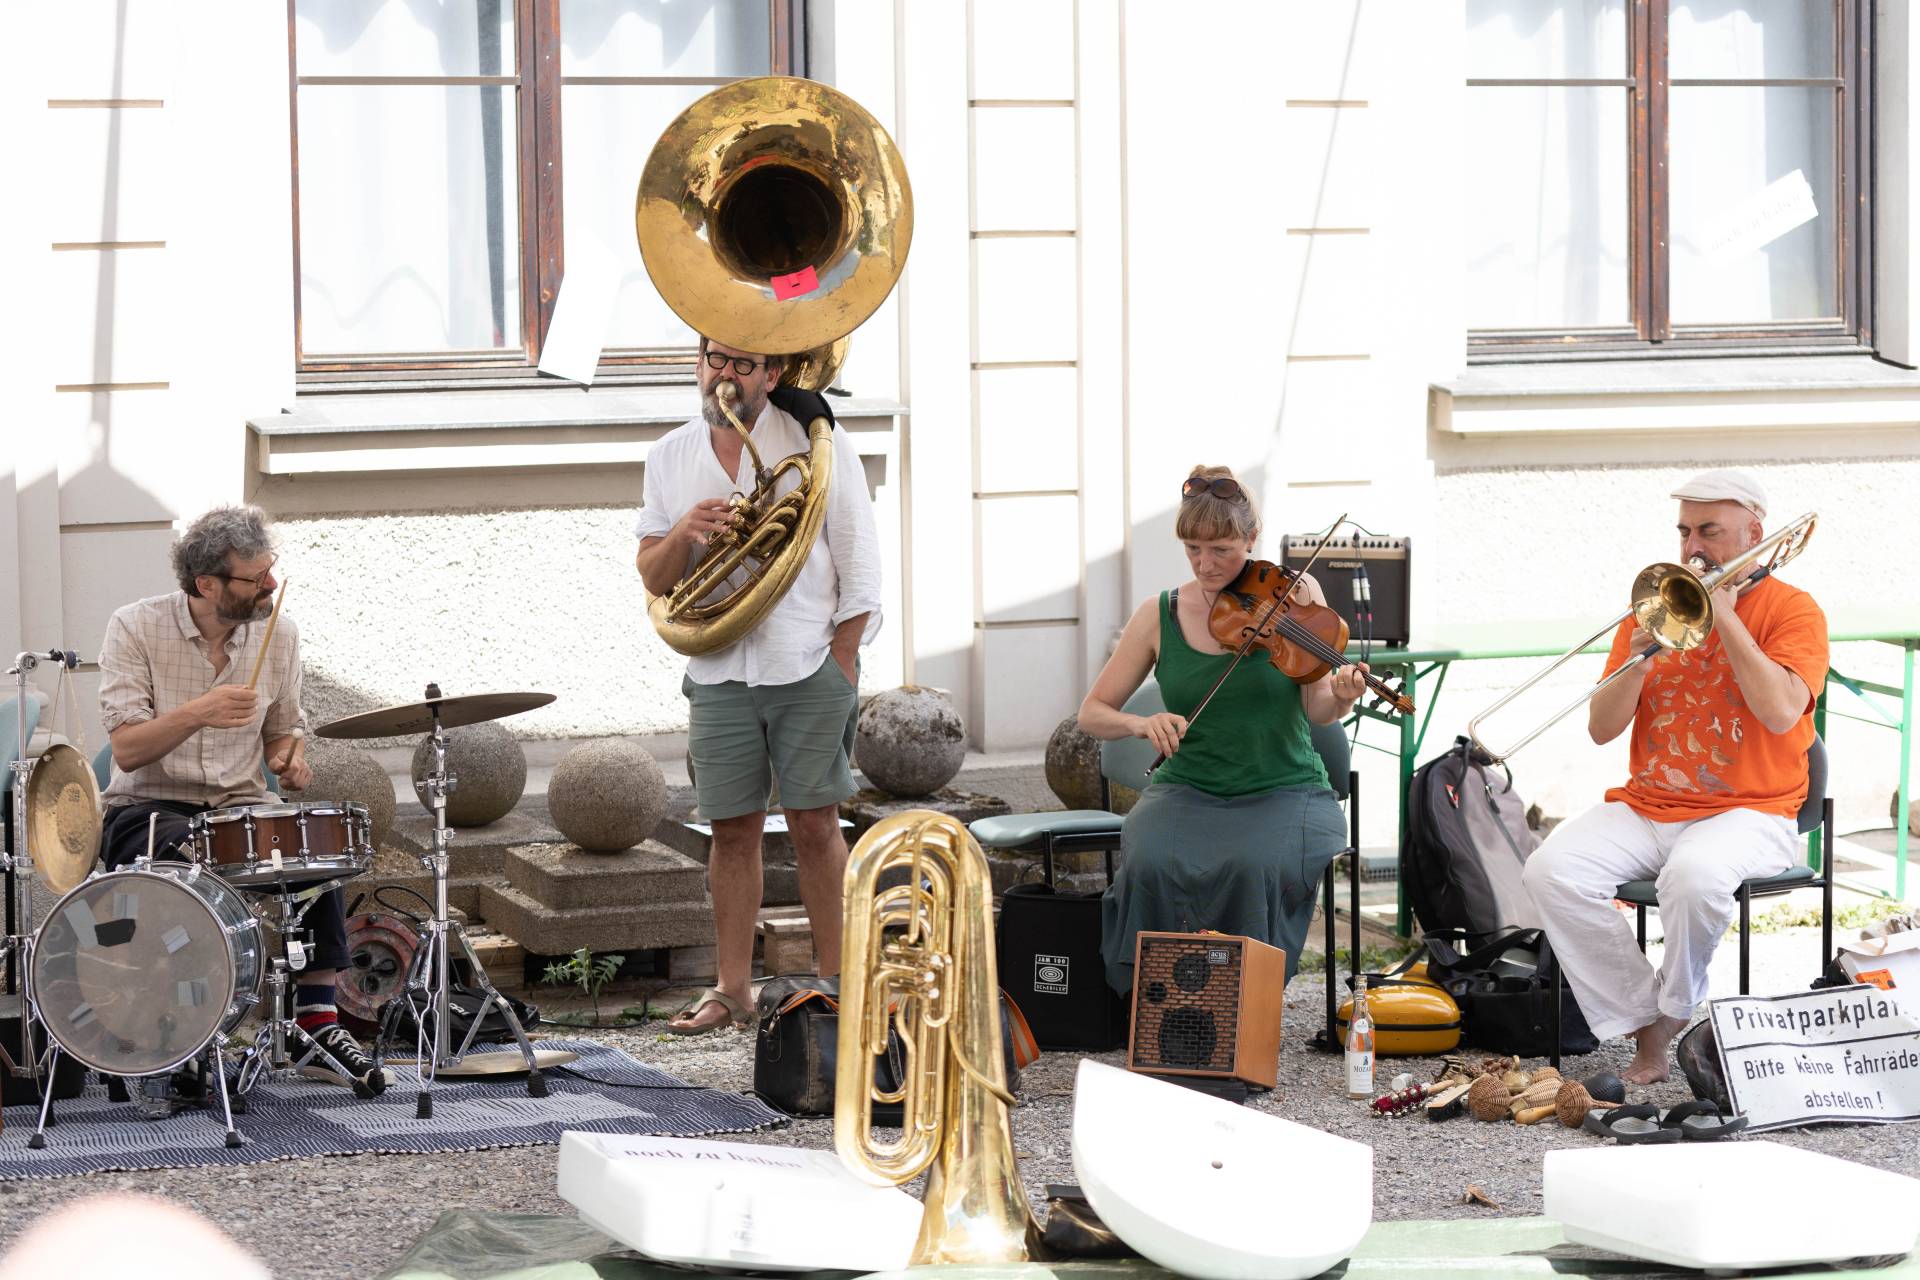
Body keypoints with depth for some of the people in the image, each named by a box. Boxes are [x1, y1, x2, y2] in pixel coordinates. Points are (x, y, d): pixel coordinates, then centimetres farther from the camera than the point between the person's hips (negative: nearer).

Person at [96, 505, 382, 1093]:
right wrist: (197, 714, -33)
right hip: (147, 810, -4)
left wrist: (290, 757, -6)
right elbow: (126, 750, -17)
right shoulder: (136, 629, -10)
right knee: (187, 856, -37)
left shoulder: (279, 632, 3)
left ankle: (319, 1025, -23)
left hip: (239, 808, 4)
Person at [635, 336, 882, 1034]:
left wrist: (843, 661, -5)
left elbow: (858, 559, 0)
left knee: (815, 826, -1)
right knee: (732, 830, 5)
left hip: (808, 667, -3)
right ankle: (731, 990, 13)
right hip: (717, 673, 3)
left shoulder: (816, 441, -1)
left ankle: (834, 983, 7)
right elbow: (653, 578, 10)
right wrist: (682, 534, -12)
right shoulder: (670, 457, 9)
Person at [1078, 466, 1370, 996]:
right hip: (1187, 791, 1)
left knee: (1253, 866, -33)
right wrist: (1143, 724, -15)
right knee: (1152, 864, -31)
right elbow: (1093, 712, 6)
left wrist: (1340, 699, -31)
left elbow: (1315, 711, -7)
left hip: (1282, 791, -1)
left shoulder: (1296, 594, -1)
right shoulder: (1160, 615, 2)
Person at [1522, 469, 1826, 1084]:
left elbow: (1780, 712, -19)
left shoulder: (1792, 611, 0)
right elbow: (1601, 728, 8)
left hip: (1747, 812, -5)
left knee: (1694, 875, -39)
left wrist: (1724, 617, -13)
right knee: (1551, 870, -23)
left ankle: (1674, 1012, -11)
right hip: (1644, 807, 5)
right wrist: (1640, 659, -10)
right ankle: (1646, 1032, -17)